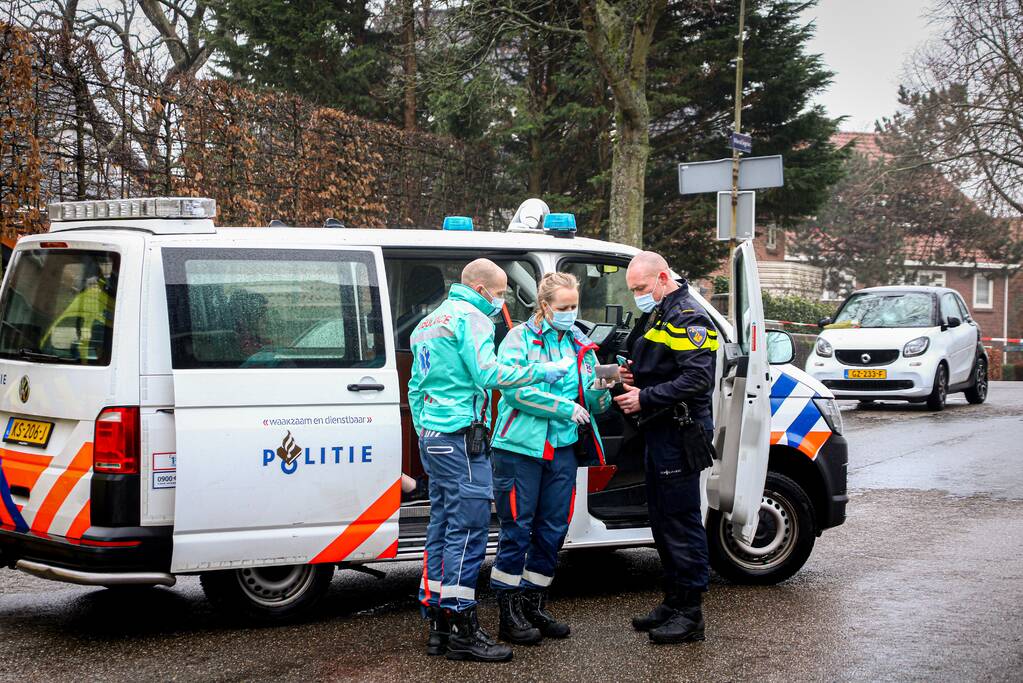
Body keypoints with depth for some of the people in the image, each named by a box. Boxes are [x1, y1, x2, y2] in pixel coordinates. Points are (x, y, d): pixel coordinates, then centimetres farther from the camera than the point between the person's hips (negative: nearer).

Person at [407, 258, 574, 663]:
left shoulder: (433, 320, 21)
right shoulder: (470, 316, -9)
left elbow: (415, 386, 26)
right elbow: (488, 374, -20)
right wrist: (540, 372, -13)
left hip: (432, 436, 10)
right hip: (461, 436, -10)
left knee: (443, 527, 12)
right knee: (468, 529, -8)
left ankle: (439, 626, 15)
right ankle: (462, 632, -7)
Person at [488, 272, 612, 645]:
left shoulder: (581, 345, 13)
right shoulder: (519, 338, -2)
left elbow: (596, 405, 12)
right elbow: (514, 388, -16)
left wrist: (601, 389, -12)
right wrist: (565, 407, -16)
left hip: (563, 450, 6)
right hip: (521, 447, -6)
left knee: (552, 531, 11)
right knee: (516, 530, -2)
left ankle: (535, 606, 24)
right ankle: (510, 616, 6)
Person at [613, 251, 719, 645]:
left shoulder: (689, 319, -14)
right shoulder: (656, 316, 18)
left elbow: (697, 379, -23)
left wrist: (645, 398, -21)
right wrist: (633, 376, 8)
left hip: (681, 432, -10)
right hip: (659, 432, 10)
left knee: (682, 521, -7)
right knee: (662, 520, 14)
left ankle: (690, 614, -1)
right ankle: (674, 602, 24)